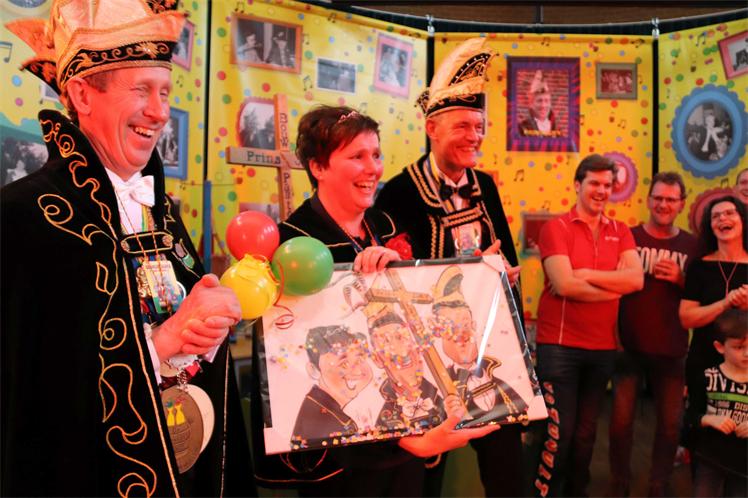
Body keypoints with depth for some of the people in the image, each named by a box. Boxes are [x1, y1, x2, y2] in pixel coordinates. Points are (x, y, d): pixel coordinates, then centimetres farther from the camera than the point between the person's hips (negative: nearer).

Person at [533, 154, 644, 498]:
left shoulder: (620, 232, 9)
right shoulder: (556, 228, -6)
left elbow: (637, 279, -8)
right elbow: (565, 285, -18)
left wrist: (583, 274, -15)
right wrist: (615, 286, -9)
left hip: (603, 347, 5)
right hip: (559, 346, -5)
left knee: (586, 431, 16)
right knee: (557, 432, 1)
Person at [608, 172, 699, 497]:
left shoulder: (692, 246, 3)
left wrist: (680, 280, -13)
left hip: (671, 350, 2)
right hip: (628, 346, -1)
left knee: (670, 423, 9)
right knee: (621, 420, 3)